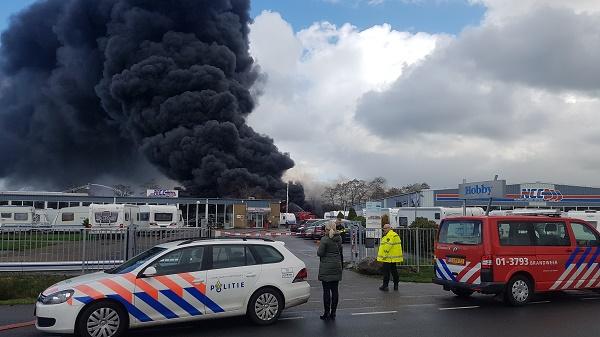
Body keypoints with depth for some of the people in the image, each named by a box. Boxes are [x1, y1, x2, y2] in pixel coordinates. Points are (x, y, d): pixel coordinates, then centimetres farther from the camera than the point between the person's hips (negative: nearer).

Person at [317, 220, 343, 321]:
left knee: (326, 290, 0)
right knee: (335, 290, 9)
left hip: (326, 268, -6)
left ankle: (326, 313, 4)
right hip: (337, 267, 6)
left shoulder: (325, 239, -15)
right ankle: (333, 313, 15)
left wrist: (319, 247, 5)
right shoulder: (339, 238, 5)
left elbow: (320, 253, -12)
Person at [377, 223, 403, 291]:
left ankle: (385, 286, -1)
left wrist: (384, 256, -19)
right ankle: (396, 286, 18)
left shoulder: (391, 236, -16)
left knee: (386, 271, -5)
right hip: (392, 258, 11)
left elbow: (387, 247, -22)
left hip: (388, 258, -11)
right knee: (394, 270, 13)